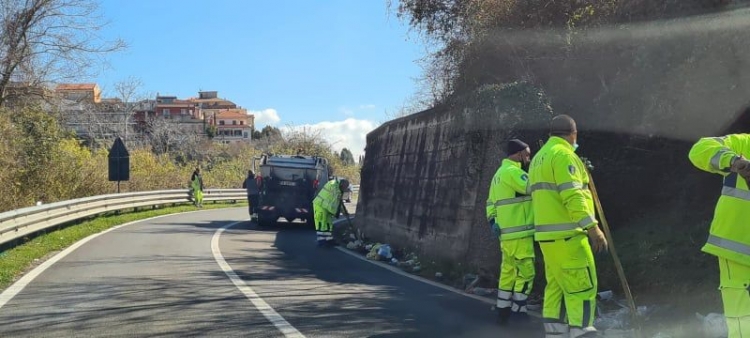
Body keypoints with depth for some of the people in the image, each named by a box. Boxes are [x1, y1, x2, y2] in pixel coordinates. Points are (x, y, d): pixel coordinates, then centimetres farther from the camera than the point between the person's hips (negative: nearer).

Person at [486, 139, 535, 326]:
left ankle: (503, 311, 14)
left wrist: (492, 221, 10)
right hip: (519, 233, -10)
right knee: (526, 272, -4)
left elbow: (491, 203, 19)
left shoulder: (499, 174, 20)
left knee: (508, 272, 12)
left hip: (506, 233, 10)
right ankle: (517, 310, -1)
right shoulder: (512, 172, -13)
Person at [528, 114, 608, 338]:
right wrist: (593, 227, -22)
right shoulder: (563, 155, -11)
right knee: (582, 288, -9)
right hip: (566, 235, -9)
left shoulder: (538, 159, 20)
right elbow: (573, 196, -20)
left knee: (556, 289, 10)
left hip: (548, 234, 9)